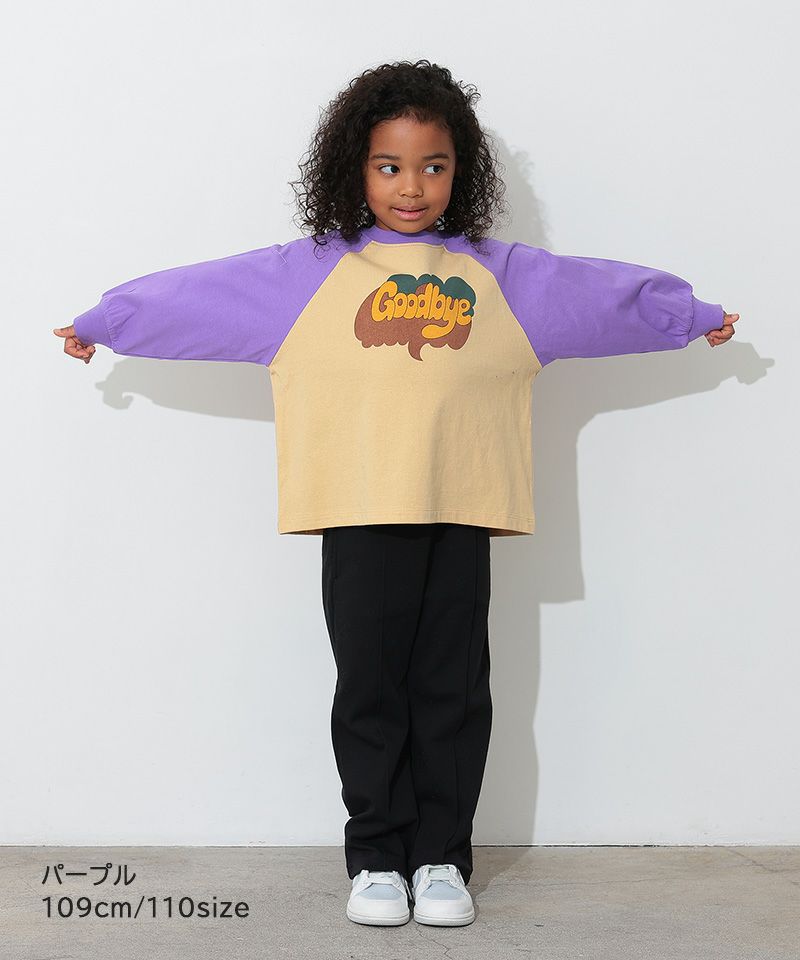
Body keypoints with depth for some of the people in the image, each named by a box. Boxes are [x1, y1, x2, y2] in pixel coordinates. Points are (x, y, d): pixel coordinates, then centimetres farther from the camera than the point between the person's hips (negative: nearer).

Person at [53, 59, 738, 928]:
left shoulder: (500, 276, 11)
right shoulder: (309, 272, 6)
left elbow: (609, 295, 20)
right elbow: (193, 295, 10)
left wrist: (695, 316, 29)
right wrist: (101, 324, 14)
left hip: (459, 516, 1)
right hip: (359, 516, -1)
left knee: (454, 691, 5)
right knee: (370, 687, 3)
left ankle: (441, 858, 17)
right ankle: (377, 857, 16)